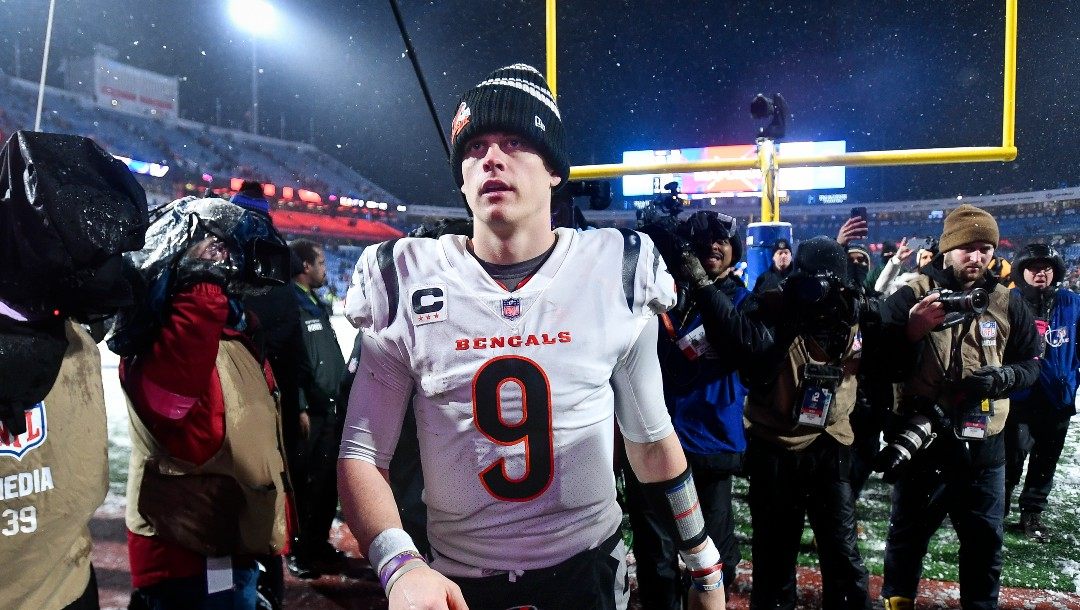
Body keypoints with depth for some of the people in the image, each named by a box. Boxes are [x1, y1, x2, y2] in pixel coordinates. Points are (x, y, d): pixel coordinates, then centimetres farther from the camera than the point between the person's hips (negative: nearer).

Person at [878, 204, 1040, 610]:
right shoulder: (912, 296, -7)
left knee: (985, 540, 18)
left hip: (984, 446, 3)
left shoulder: (1007, 304, 4)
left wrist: (1002, 378, -10)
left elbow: (1030, 363, 11)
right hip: (923, 440, -3)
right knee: (908, 536, 13)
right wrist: (912, 330, -28)